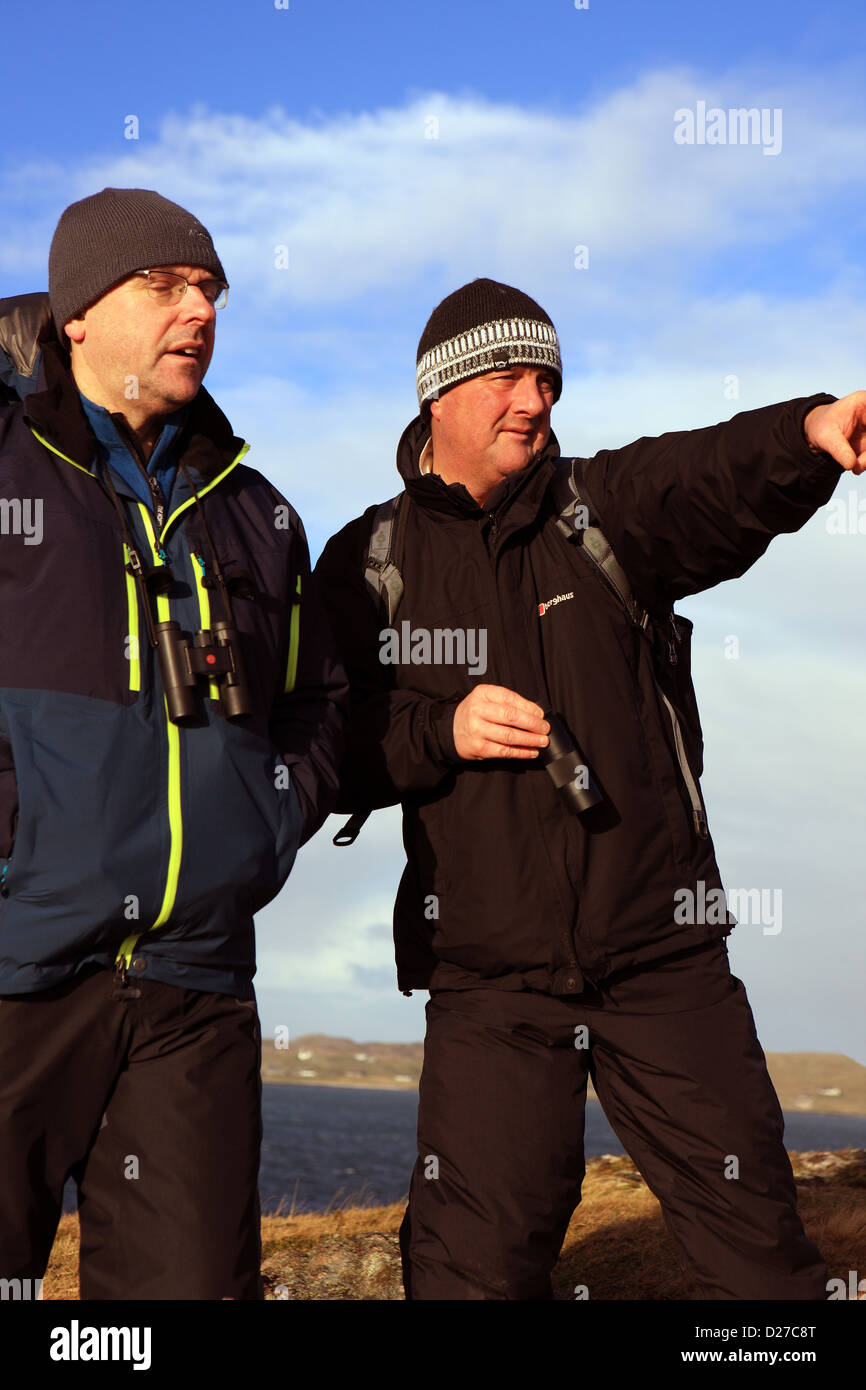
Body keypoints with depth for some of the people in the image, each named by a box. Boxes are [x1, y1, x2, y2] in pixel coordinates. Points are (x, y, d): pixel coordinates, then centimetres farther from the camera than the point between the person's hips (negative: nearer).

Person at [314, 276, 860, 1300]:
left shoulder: (606, 510, 4)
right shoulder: (368, 563, 7)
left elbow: (714, 479, -18)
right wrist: (439, 732, -12)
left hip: (665, 956, 1)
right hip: (488, 976, 0)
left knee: (755, 1238, 5)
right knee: (477, 1259, 0)